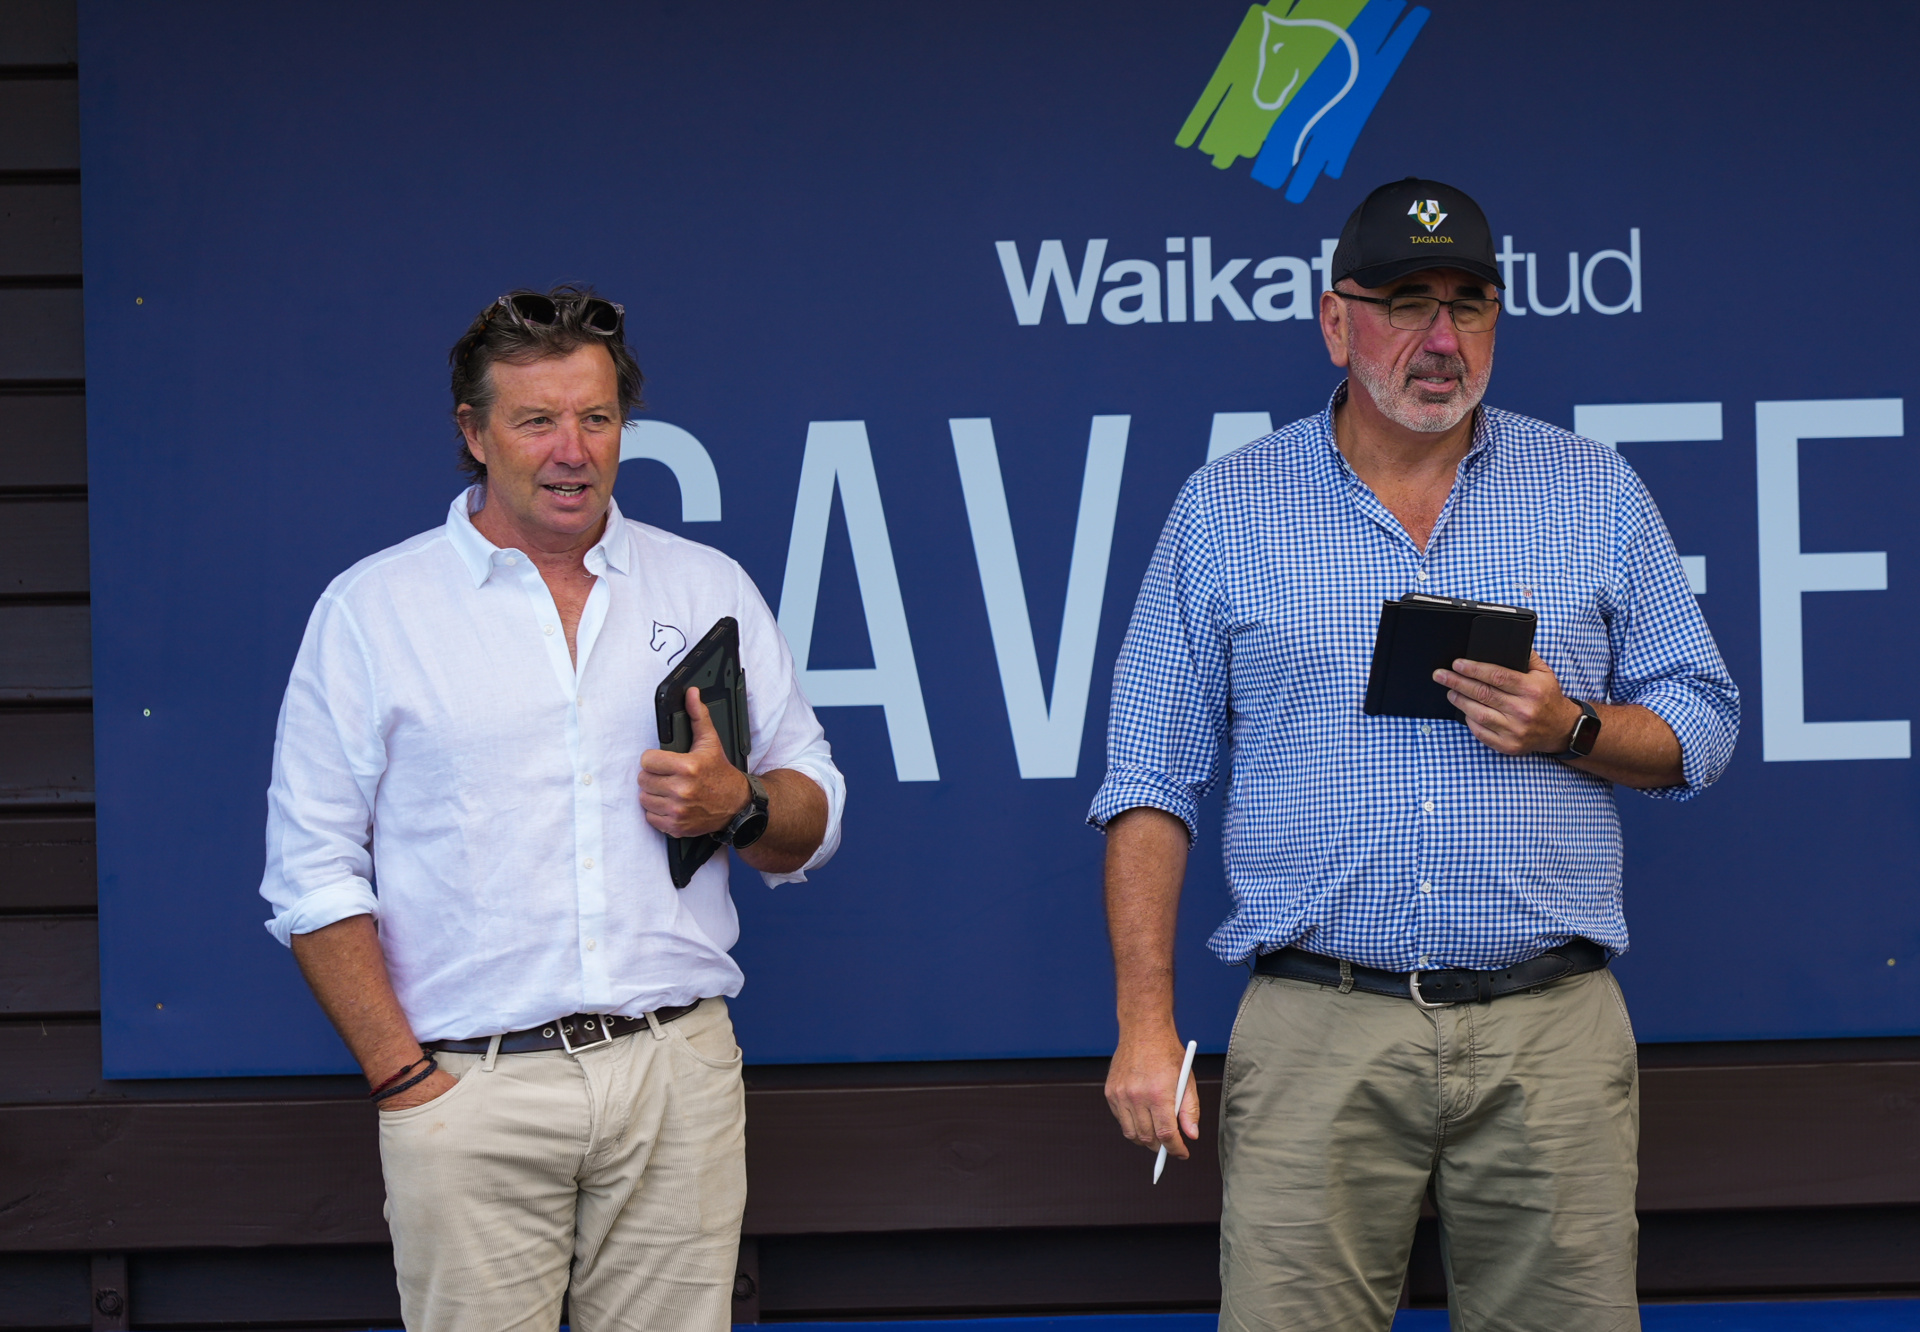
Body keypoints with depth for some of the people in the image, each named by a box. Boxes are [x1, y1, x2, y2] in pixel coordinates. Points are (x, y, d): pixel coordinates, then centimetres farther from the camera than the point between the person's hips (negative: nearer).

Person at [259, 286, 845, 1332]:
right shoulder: (371, 609, 4)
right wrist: (401, 1077, -7)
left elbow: (811, 822, 16)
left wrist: (739, 807, -7)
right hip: (470, 1087, -2)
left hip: (676, 1075, 2)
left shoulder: (710, 589, 12)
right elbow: (315, 873, 1)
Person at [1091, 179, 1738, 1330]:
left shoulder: (1598, 494, 11)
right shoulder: (1226, 510, 8)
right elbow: (1152, 777, 7)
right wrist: (1147, 1023, -1)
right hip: (1319, 1033, -1)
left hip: (1553, 1029, 1)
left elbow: (1700, 725, 14)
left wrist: (1570, 729, -8)